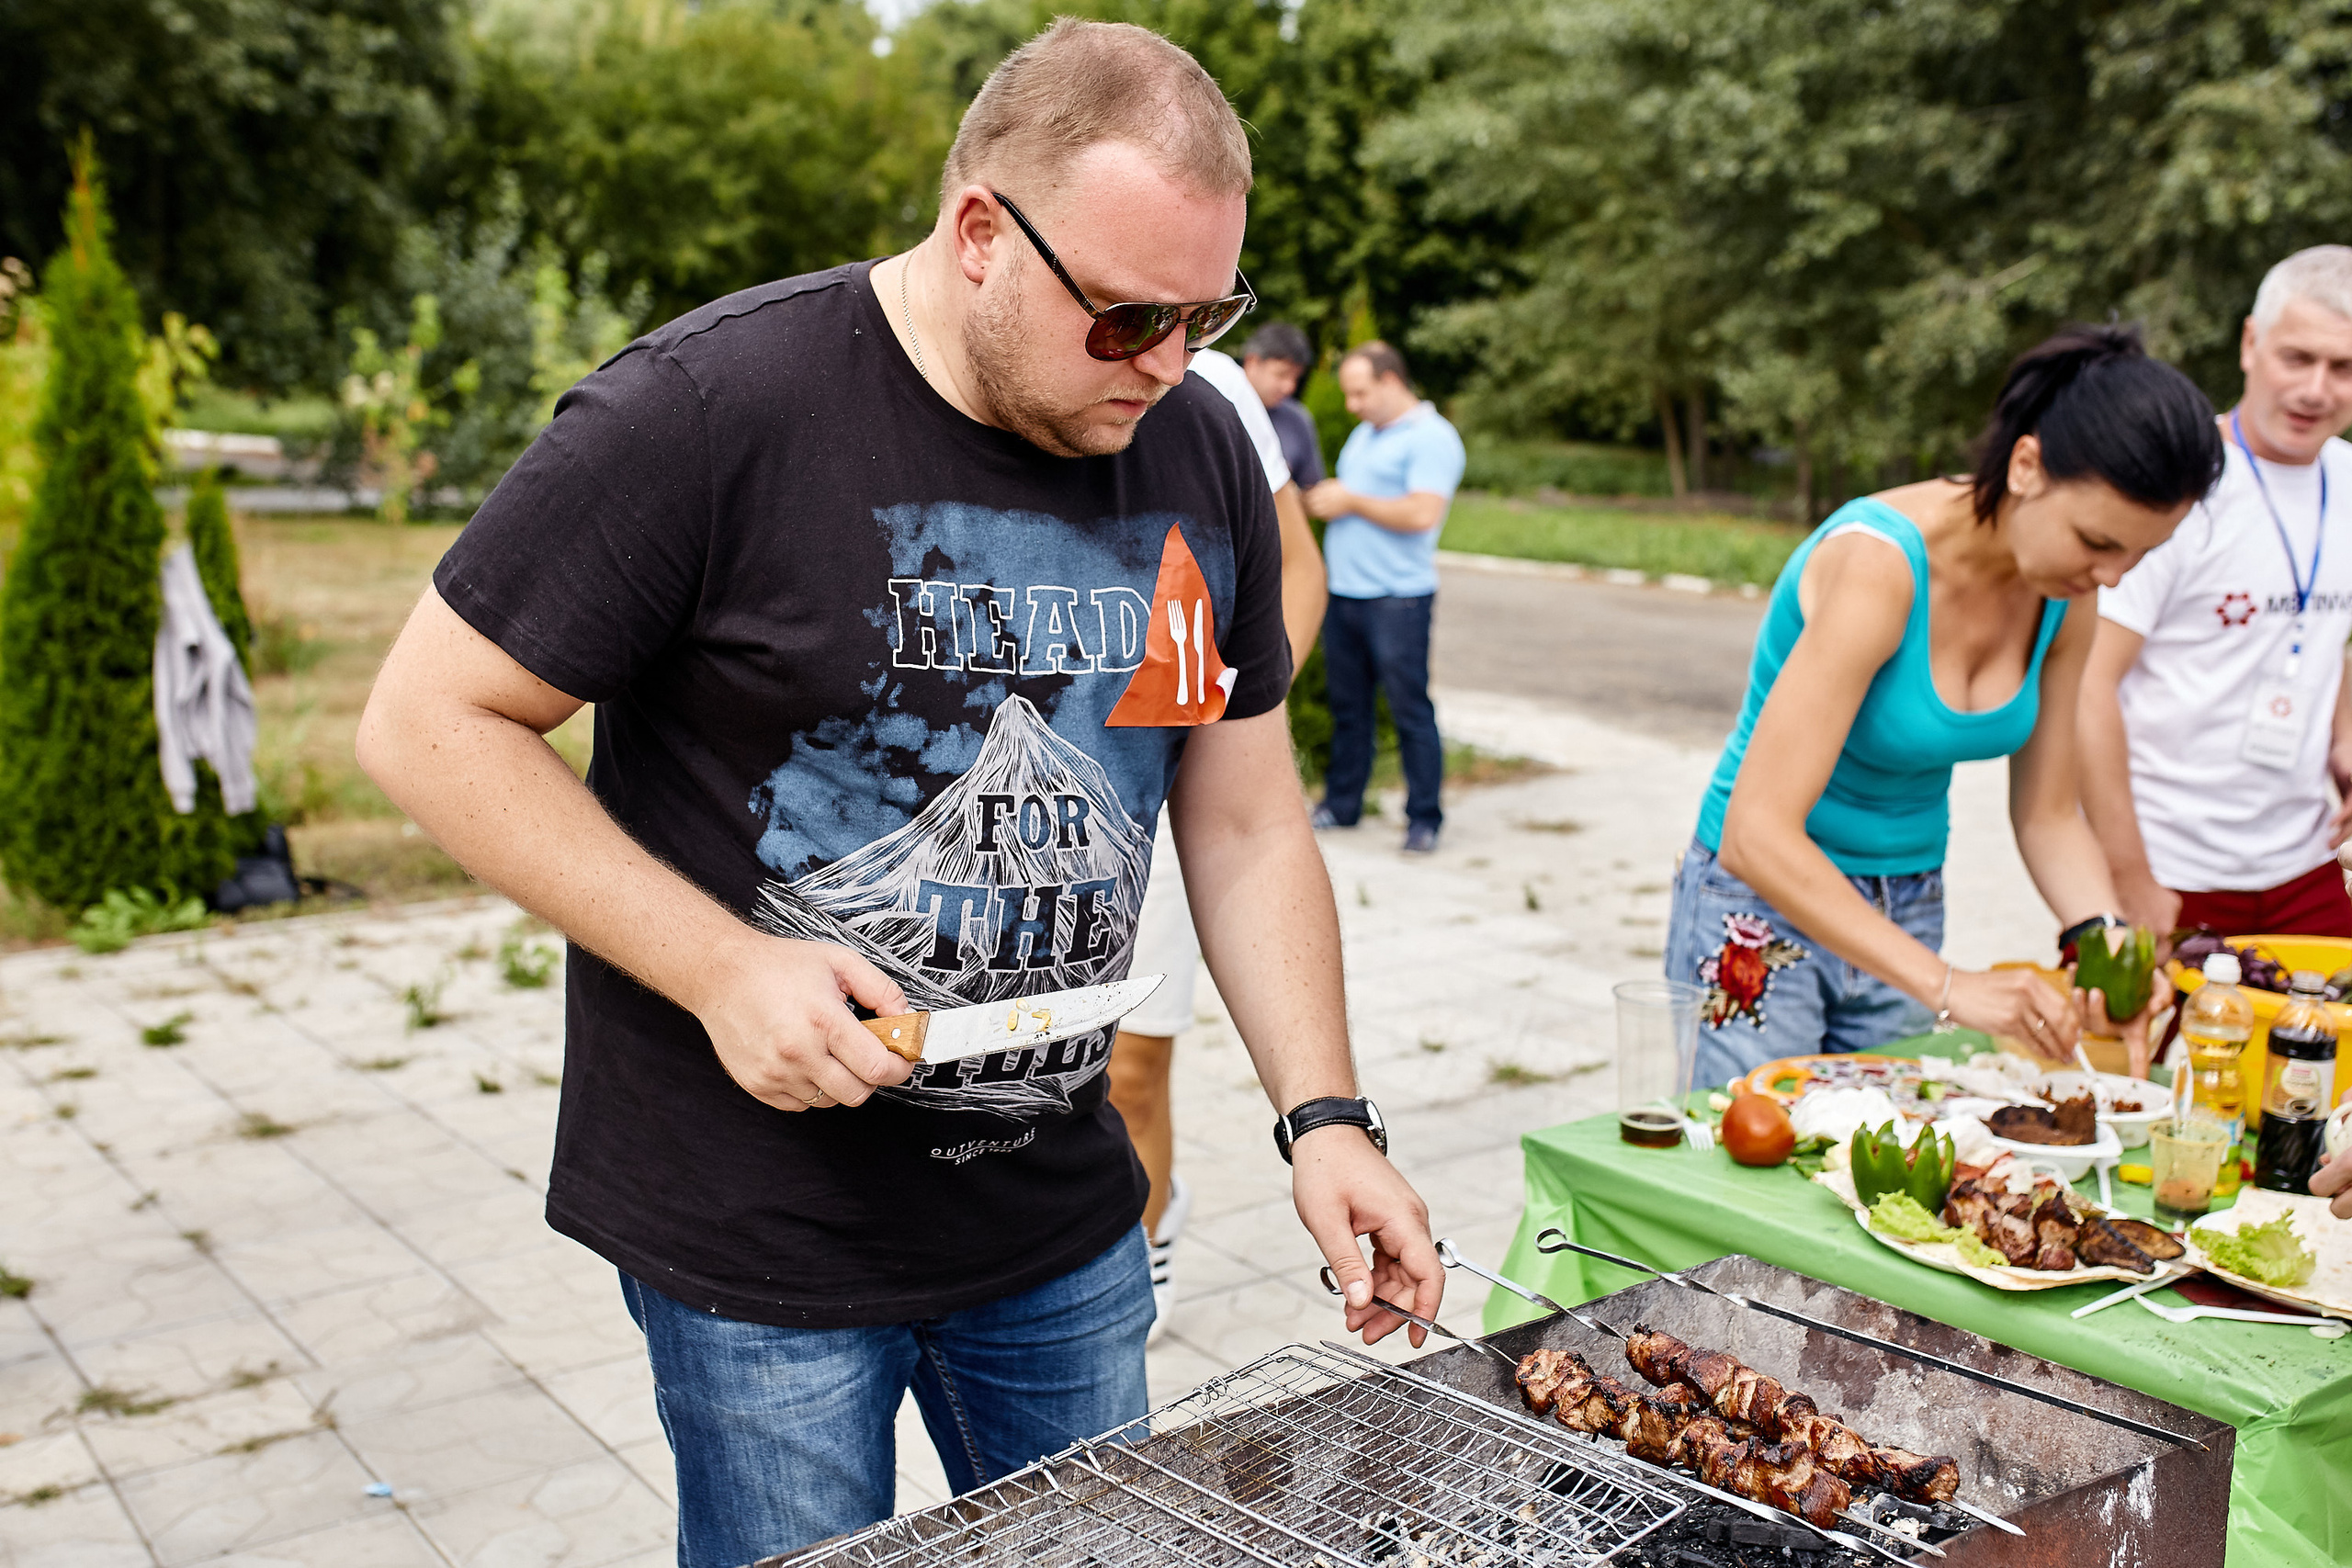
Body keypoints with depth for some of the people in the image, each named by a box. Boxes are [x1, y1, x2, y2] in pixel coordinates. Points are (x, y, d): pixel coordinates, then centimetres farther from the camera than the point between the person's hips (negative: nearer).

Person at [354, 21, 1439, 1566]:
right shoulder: (711, 409, -18)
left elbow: (1248, 826, 6)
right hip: (760, 1248, -5)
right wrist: (722, 967, -21)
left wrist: (1324, 1115, -4)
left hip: (1064, 1220, 6)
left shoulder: (1203, 455, 0)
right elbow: (430, 723, -12)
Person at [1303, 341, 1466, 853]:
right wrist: (1322, 498, 7)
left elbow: (1422, 513, -20)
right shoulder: (1364, 434, 20)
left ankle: (1424, 819, 4)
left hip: (1397, 598, -8)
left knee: (1410, 709, -3)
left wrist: (1352, 502, -12)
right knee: (1347, 705, 12)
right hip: (1343, 594, 8)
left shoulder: (1431, 437, -8)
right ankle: (1341, 804, 22)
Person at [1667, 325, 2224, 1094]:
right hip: (1763, 908, -6)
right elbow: (1757, 834, -33)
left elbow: (2047, 816, 5)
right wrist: (1948, 985, -36)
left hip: (1907, 912, 7)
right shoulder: (1878, 561, -27)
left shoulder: (2064, 596, -5)